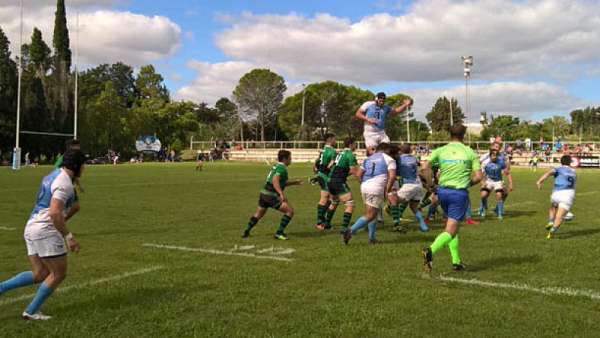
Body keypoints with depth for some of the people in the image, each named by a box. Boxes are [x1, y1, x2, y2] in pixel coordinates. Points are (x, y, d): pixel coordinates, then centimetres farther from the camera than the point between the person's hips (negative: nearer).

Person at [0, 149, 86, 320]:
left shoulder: (54, 175, 15)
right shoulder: (64, 183, -16)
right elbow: (55, 213, -25)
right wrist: (69, 237, -22)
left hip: (32, 227, 10)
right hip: (45, 231, -10)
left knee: (39, 274, 14)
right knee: (58, 274, 4)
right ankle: (31, 311, 9)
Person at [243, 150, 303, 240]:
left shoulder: (276, 166, 17)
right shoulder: (282, 168, -12)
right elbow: (275, 181, -27)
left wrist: (294, 182, 28)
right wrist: (281, 194, -38)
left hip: (264, 193, 10)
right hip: (271, 196, -10)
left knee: (259, 214, 27)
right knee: (290, 211, -7)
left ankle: (246, 232, 32)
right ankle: (279, 233, -7)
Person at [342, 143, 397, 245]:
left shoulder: (369, 158, 23)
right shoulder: (389, 159, 6)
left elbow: (359, 174, 17)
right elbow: (392, 176, -9)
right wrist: (387, 190, -2)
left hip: (364, 187, 7)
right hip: (376, 189, -7)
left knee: (373, 213, 19)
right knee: (370, 216, -2)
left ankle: (372, 238, 20)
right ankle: (350, 232, -13)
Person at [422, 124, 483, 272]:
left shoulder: (440, 151, 4)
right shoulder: (470, 152, 0)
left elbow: (425, 168, -7)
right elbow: (478, 176, -4)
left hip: (443, 191, 4)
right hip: (460, 193, -4)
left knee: (452, 226, 20)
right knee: (451, 231, -7)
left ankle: (456, 261, 20)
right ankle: (431, 250, -32)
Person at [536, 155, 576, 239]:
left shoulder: (558, 169, 14)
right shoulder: (573, 172, 27)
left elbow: (549, 172, -8)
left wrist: (540, 181, -19)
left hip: (556, 194, 0)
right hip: (569, 194, 1)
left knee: (553, 208, 32)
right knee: (560, 217, -8)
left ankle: (551, 222, 11)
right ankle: (553, 230, -32)